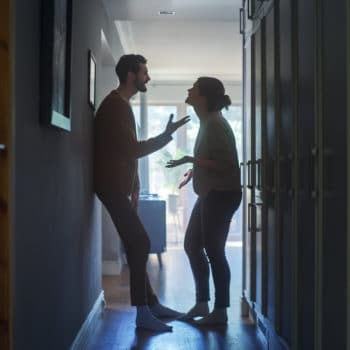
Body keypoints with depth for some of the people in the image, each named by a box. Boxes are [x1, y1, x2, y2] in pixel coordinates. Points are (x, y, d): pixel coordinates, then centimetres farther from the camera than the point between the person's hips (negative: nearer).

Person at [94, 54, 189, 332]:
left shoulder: (121, 104, 18)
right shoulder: (116, 105, -14)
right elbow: (132, 150, -20)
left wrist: (134, 188, 17)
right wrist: (166, 135, -12)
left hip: (118, 186, 10)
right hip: (112, 186, -10)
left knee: (136, 244, 12)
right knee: (140, 243, -10)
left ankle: (151, 304, 20)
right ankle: (144, 313, -6)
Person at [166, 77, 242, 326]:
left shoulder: (215, 124, -18)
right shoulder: (207, 121, 12)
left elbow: (224, 164, -22)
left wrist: (190, 160, -20)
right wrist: (194, 170, 14)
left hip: (222, 194, -10)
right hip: (210, 194, 10)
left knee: (214, 251, -3)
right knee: (192, 244, 14)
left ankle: (220, 312, 9)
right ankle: (202, 303, 25)